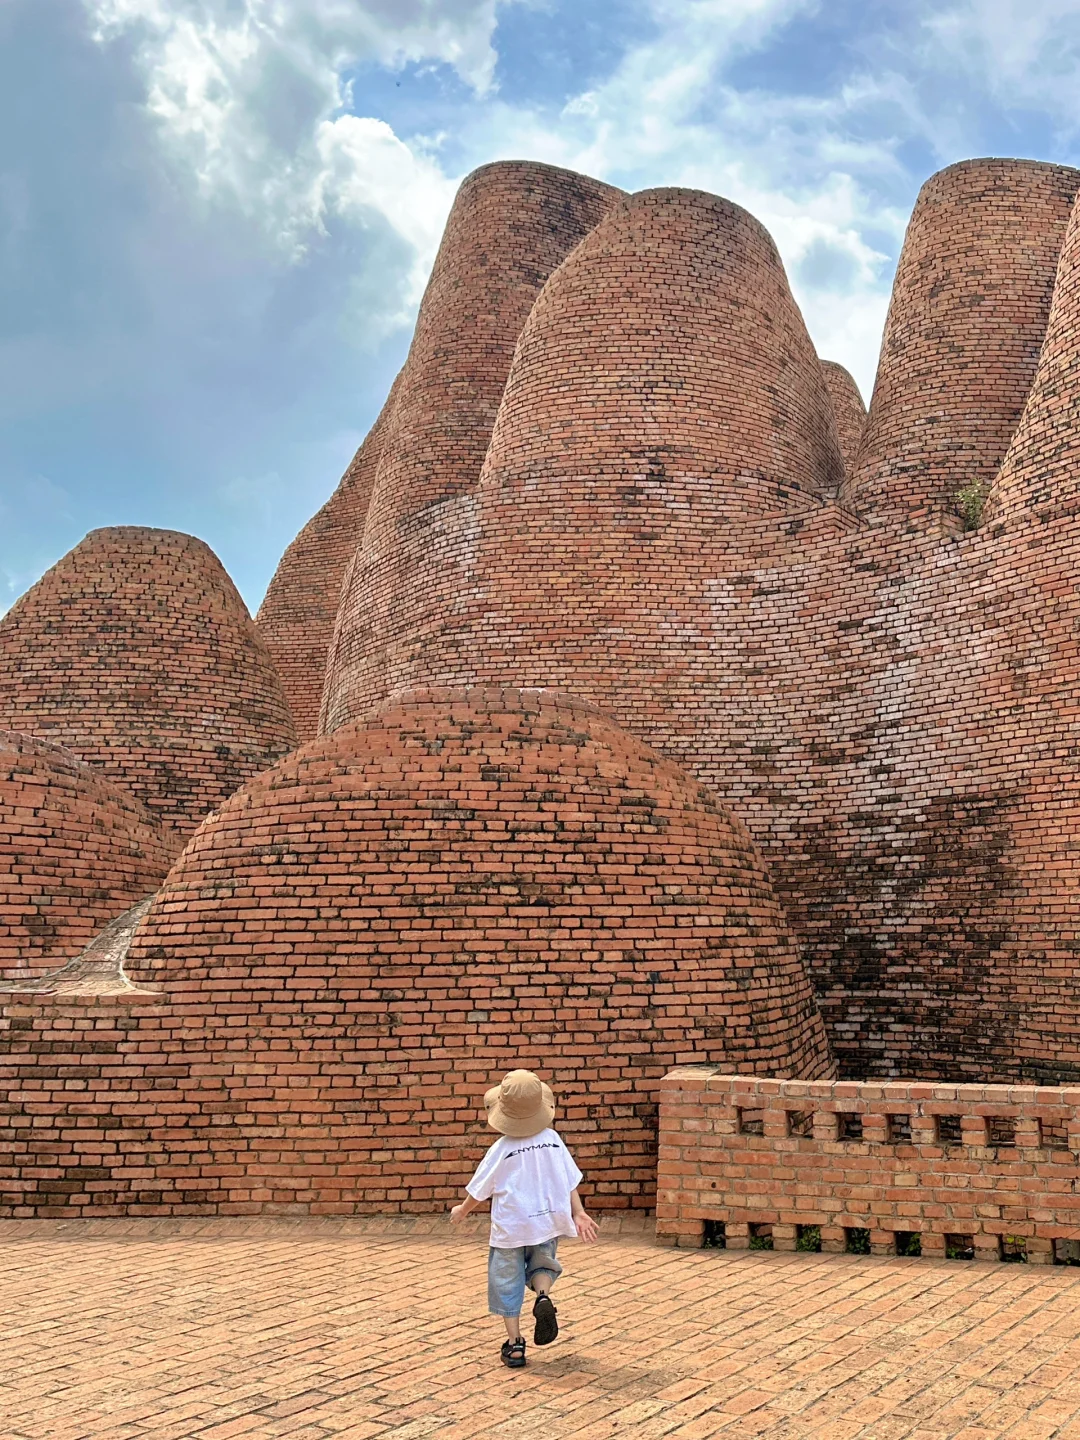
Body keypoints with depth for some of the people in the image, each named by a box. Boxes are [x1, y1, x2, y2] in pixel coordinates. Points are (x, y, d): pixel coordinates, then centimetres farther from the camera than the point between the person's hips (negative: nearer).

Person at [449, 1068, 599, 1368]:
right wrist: (579, 1213, 7)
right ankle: (543, 1296, -7)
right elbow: (570, 1180, 0)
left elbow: (479, 1191, -3)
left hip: (510, 1228, -3)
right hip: (548, 1222, 3)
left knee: (507, 1282, 11)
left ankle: (515, 1344, 13)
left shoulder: (501, 1150, -13)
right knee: (542, 1263, 24)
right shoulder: (552, 1139, -4)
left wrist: (461, 1211, 14)